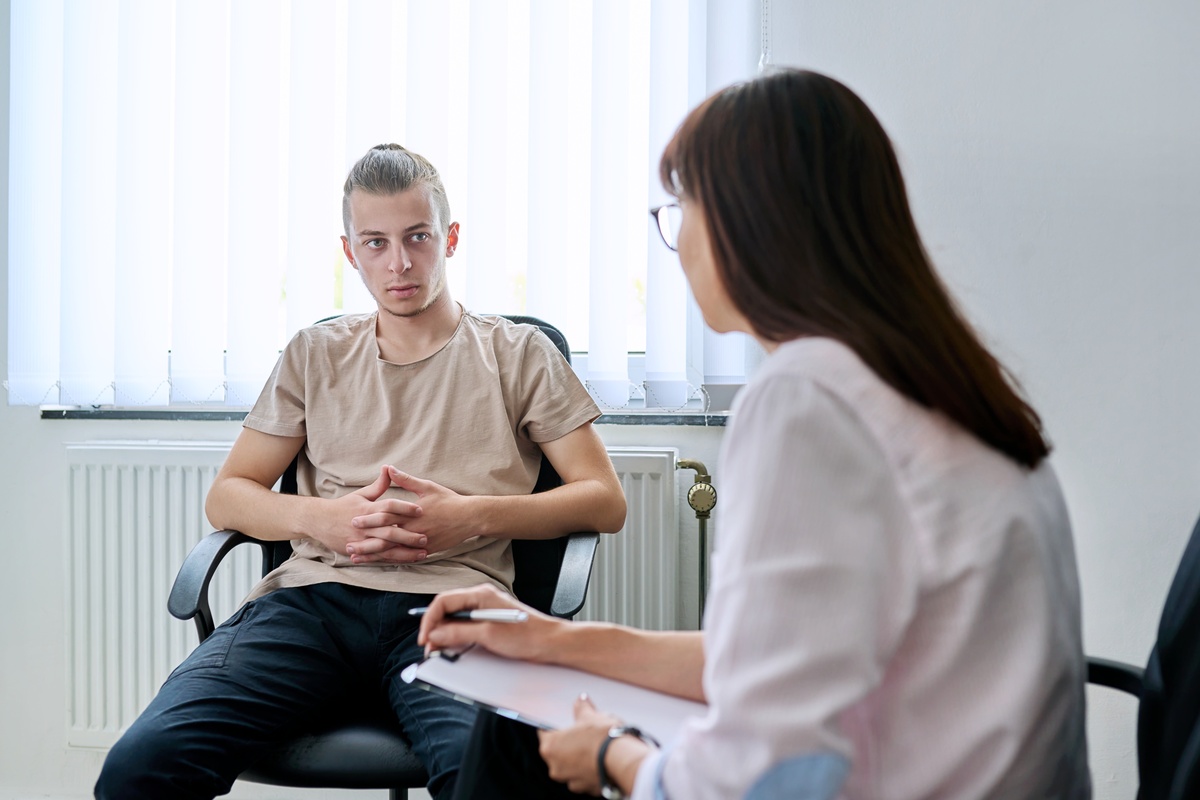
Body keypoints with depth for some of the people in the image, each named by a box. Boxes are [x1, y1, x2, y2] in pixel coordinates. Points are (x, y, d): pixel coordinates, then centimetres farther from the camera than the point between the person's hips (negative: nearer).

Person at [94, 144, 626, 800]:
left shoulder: (517, 354, 17)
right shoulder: (315, 355, 23)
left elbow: (605, 501, 11)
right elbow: (226, 496, 21)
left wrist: (474, 515, -5)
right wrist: (321, 517, -1)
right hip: (315, 595, 3)